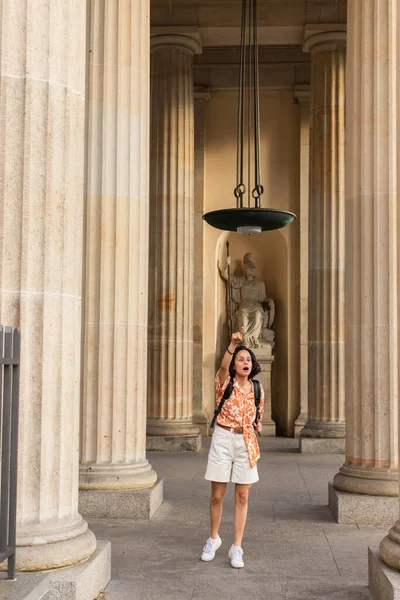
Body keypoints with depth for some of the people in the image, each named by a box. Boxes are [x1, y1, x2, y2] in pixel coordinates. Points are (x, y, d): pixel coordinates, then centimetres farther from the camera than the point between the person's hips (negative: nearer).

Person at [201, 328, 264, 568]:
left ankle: (237, 548, 11)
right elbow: (223, 367, -29)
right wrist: (233, 344, -42)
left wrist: (258, 425, -2)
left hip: (246, 443, 3)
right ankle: (213, 539, 28)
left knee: (242, 496, 3)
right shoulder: (225, 383, -5)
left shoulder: (257, 389, 5)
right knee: (217, 495, 6)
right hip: (223, 439, -2)